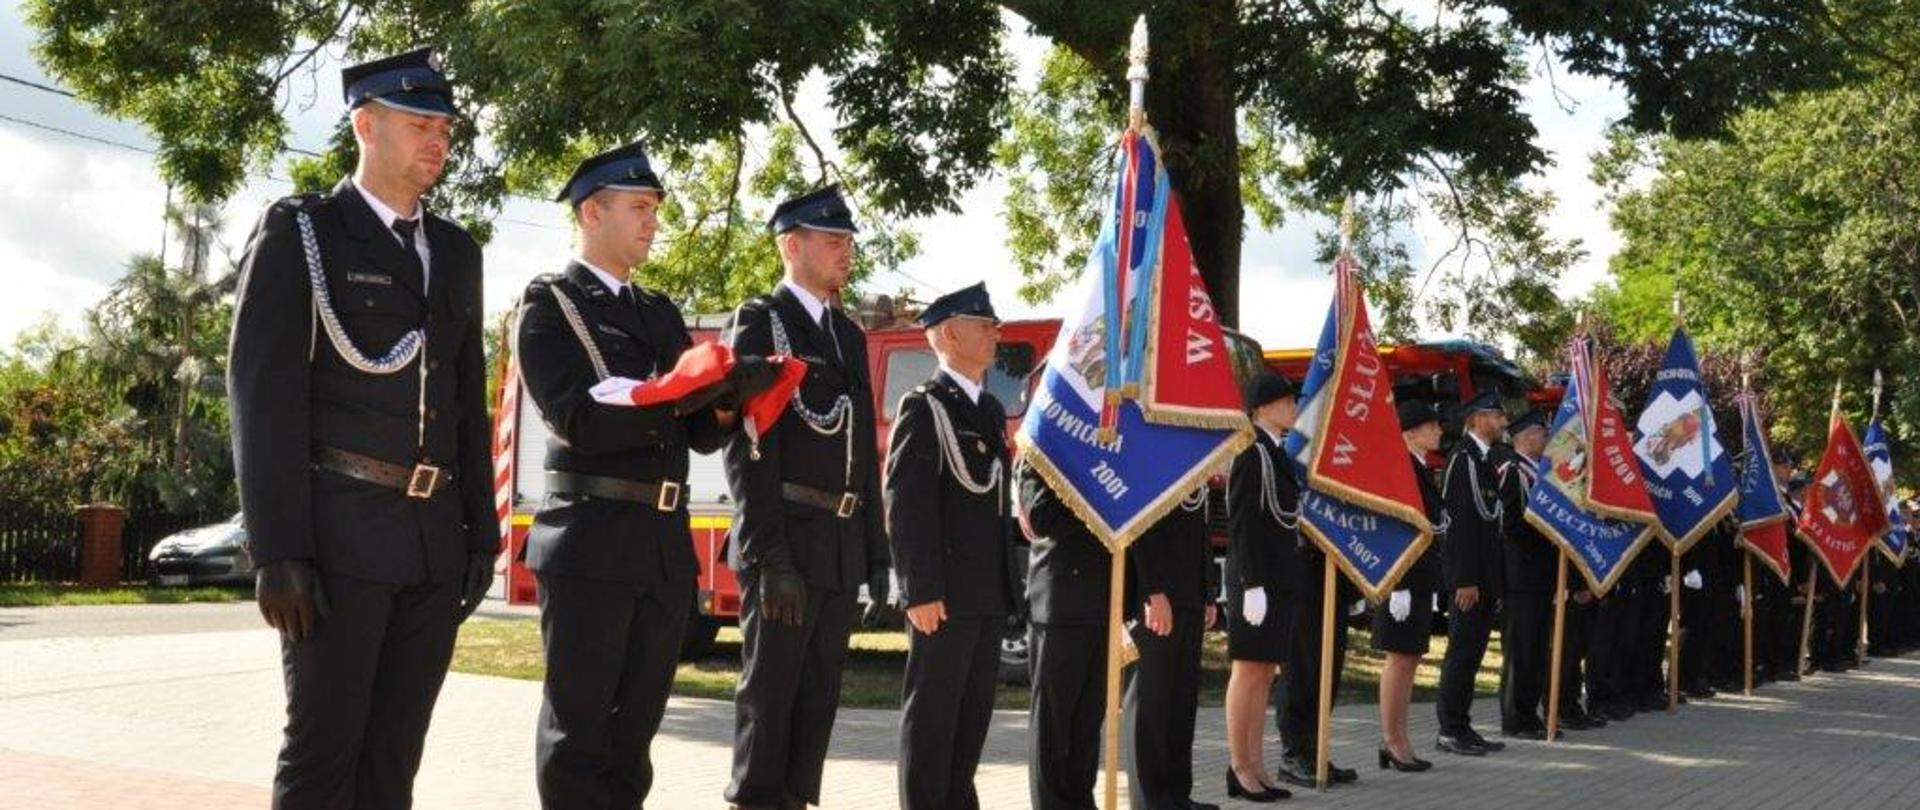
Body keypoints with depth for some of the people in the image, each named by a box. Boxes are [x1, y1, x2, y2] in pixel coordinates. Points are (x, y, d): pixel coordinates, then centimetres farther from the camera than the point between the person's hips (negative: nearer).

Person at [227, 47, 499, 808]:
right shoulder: (298, 232, -2)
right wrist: (276, 551, -16)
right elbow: (265, 396, -9)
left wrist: (481, 532, 11)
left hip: (436, 540, 5)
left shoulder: (457, 253, 16)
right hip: (338, 532, -5)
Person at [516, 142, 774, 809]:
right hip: (592, 543, -6)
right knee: (578, 728, 0)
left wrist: (728, 395, -8)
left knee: (634, 725, 11)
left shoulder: (662, 315, 18)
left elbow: (701, 434, 13)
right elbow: (580, 421, -15)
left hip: (666, 545, 6)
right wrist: (681, 394, -23)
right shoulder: (549, 305, -2)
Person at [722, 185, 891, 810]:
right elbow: (748, 446, -12)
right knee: (769, 693, -2)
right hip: (786, 543, -7)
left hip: (843, 548, 7)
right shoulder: (758, 323, -3)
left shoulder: (850, 336, 18)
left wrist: (876, 552, 14)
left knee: (818, 697, 9)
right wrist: (768, 554, -20)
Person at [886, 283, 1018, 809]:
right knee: (932, 711, -2)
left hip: (990, 594, 8)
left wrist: (1007, 583, 15)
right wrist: (921, 590, -19)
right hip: (945, 593, -8)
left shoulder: (992, 411, 17)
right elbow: (906, 506, -13)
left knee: (974, 710, 12)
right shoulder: (923, 408, -6)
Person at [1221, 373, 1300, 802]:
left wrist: (1285, 582, 19)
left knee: (1265, 674, 10)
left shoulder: (1278, 453, 16)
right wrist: (1253, 585, -21)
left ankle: (1256, 765, 16)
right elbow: (1242, 526, -17)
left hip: (1281, 579, 9)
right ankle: (1239, 769, 1)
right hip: (1257, 580, -9)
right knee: (1248, 671, -4)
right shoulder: (1252, 454, -12)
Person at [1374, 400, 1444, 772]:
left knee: (1411, 659, 11)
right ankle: (1391, 742, 3)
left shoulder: (1423, 470, 15)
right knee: (1400, 658, -4)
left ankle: (1400, 741, 16)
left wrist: (1431, 585, 19)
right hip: (1403, 577, -9)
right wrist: (1398, 587, -21)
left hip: (1421, 577, 9)